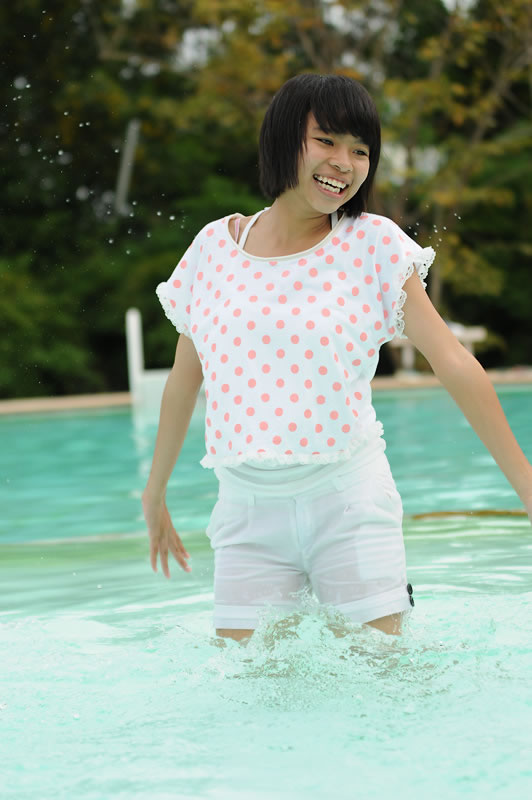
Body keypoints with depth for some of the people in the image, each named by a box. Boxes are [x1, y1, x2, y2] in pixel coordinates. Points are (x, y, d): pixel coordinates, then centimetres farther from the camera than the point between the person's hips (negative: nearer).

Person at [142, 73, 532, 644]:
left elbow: (454, 365, -5)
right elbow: (183, 383, 16)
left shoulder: (373, 245, -3)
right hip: (249, 511, 2)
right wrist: (154, 496, 24)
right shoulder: (215, 247, 4)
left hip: (349, 499, -2)